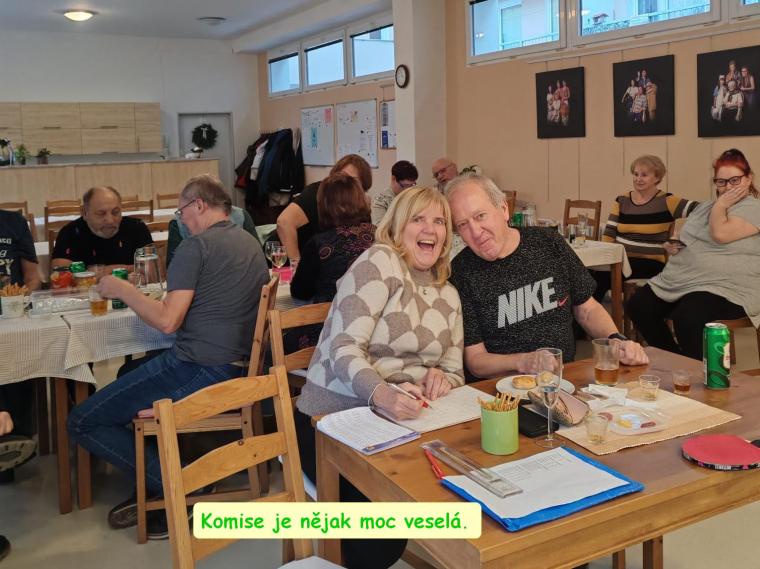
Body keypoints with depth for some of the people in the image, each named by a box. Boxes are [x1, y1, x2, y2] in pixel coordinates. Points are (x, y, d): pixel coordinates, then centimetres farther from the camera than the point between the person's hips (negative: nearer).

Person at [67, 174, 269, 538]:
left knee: (82, 422, 1)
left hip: (198, 371, -9)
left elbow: (167, 320, -18)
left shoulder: (196, 245, -11)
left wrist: (122, 289, -4)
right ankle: (152, 491, 25)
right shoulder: (251, 244, 15)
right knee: (129, 373, 31)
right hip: (238, 370, 10)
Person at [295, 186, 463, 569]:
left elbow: (454, 372, 15)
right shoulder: (378, 261, -9)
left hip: (398, 423, 6)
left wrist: (440, 379, -10)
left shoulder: (448, 296, 13)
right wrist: (382, 395, -38)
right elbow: (344, 348, -19)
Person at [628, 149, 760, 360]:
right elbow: (688, 240, 33)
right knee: (638, 306, -9)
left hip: (725, 289, -8)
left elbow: (721, 235, -21)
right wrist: (675, 248, 10)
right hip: (682, 280, 9)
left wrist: (721, 204, -5)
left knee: (687, 317, -36)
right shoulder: (705, 207, 21)